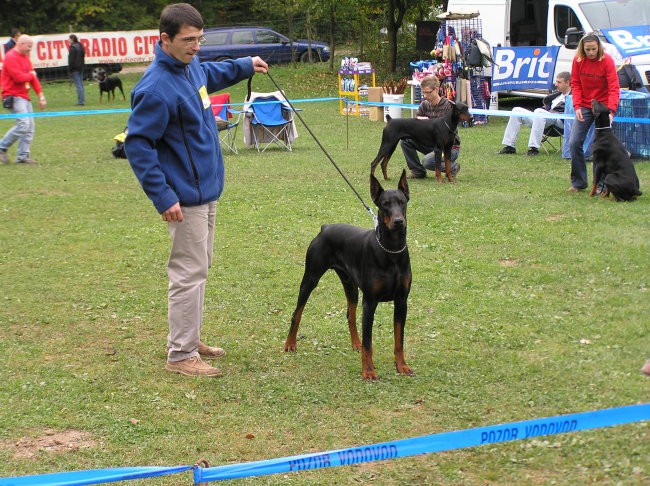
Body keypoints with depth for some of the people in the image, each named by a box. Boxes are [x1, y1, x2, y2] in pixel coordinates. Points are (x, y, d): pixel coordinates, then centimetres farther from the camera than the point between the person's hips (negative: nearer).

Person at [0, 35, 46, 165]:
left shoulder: (25, 58, 18)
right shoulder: (11, 57, -12)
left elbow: (33, 78, 19)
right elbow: (19, 77, -21)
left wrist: (41, 96, 13)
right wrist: (31, 75, -2)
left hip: (24, 97, 10)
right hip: (13, 96, -10)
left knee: (30, 126, 3)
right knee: (23, 124, -20)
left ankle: (23, 156, 5)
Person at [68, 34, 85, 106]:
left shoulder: (73, 47, -14)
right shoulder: (80, 46, 13)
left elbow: (71, 60, -16)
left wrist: (70, 70, -12)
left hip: (75, 68, -9)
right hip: (81, 68, 9)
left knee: (78, 85, -9)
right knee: (81, 84, 12)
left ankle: (80, 101, -12)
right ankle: (82, 100, 14)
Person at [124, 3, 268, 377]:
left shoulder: (191, 66, 4)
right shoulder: (157, 88, -23)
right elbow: (137, 144, -22)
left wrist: (244, 66, 25)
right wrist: (162, 196, -24)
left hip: (206, 189, 9)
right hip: (185, 197, -9)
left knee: (200, 267, 17)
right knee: (190, 273, -4)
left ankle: (190, 338, 29)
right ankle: (181, 355, 4)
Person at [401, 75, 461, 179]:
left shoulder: (448, 106, -17)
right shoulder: (424, 105, 1)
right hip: (431, 143, 7)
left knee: (427, 161, -32)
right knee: (406, 140, -11)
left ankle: (453, 166, -2)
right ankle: (418, 171, 1)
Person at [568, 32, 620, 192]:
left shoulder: (607, 60, -14)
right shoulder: (578, 60, -4)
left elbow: (614, 88, -17)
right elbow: (575, 84, 3)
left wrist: (611, 111, -29)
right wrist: (577, 106, -10)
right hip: (585, 106, 4)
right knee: (574, 142, -4)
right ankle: (578, 182, 8)